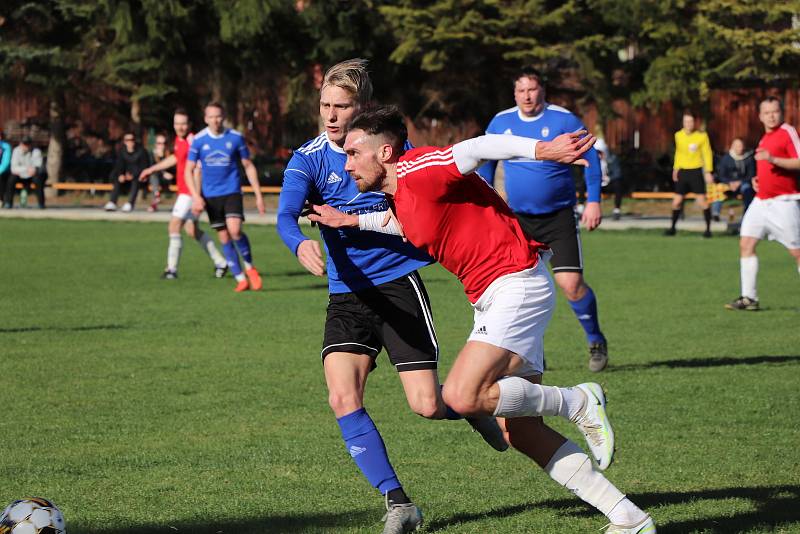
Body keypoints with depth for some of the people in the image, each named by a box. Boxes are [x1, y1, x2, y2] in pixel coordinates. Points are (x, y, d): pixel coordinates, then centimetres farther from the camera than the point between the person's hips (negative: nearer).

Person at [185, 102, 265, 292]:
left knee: (235, 231, -21)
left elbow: (248, 166, 6)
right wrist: (196, 197, -10)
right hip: (210, 196, 2)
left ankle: (249, 267, 2)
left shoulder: (235, 138, -2)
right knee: (224, 238, 2)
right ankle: (240, 279, 11)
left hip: (232, 192, -2)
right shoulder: (199, 140, -1)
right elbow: (188, 171, 2)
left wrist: (258, 195, 3)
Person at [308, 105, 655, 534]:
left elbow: (478, 148, -26)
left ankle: (578, 402, -3)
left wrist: (542, 150, -40)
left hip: (515, 284, -10)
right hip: (490, 298, 10)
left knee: (463, 396, -24)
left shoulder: (417, 170, -14)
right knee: (519, 432, 3)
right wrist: (353, 220, 36)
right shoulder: (400, 196, 15)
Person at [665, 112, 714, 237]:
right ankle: (673, 228, 18)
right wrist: (676, 168, 17)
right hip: (683, 171, 4)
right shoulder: (678, 135, 5)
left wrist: (708, 172, -10)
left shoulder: (702, 136, -7)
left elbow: (707, 154, -4)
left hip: (696, 171, -4)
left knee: (702, 201, -7)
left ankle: (708, 229, 3)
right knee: (676, 201, 4)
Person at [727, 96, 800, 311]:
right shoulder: (764, 138, 17)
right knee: (746, 244, -1)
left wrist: (773, 159, -26)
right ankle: (749, 298, 2)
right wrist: (757, 179, 12)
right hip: (761, 201, 8)